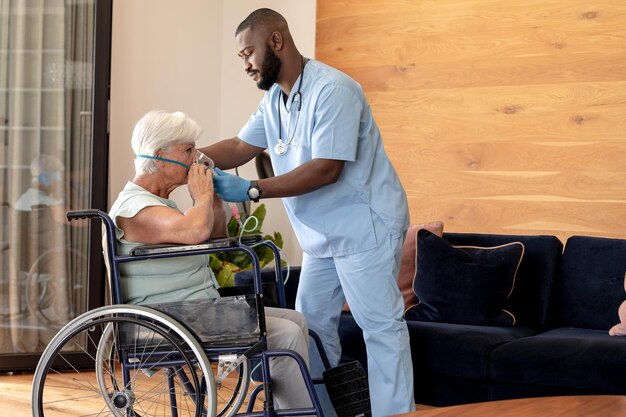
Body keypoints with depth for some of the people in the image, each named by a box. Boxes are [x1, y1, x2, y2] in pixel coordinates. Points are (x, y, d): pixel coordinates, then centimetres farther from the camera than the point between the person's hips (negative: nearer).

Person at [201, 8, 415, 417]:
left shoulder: (332, 90, -21)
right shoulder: (274, 99, 9)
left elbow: (326, 169, -26)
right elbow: (240, 147, 8)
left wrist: (252, 190, -26)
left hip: (366, 229, -9)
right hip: (322, 234, 9)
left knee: (381, 326, -5)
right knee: (311, 321, 13)